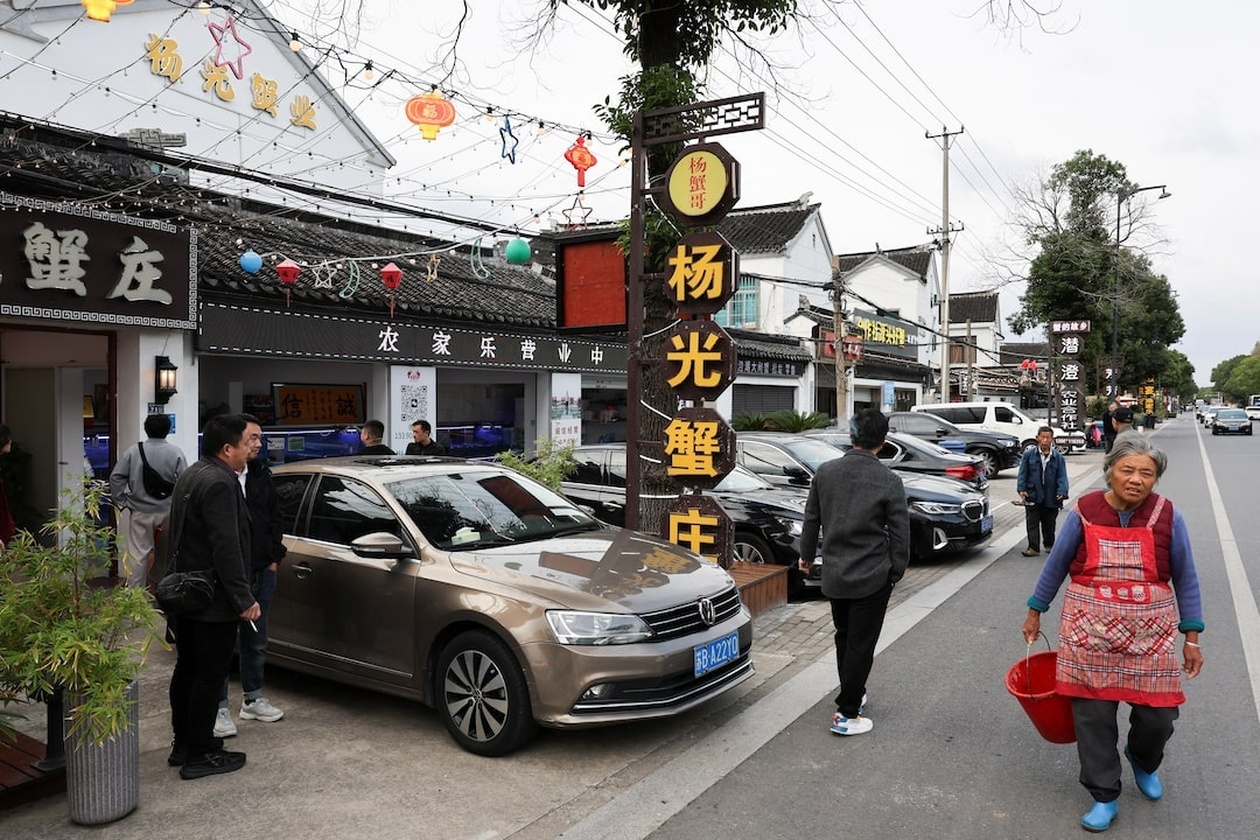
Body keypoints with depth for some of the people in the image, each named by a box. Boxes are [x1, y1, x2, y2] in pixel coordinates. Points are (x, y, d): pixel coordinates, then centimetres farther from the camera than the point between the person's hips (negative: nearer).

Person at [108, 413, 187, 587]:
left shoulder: (134, 451, -1)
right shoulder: (176, 453, -6)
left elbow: (116, 477, -4)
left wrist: (121, 502, 4)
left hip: (140, 513, 1)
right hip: (168, 513, -1)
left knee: (138, 553, 8)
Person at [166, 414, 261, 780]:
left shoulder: (190, 476, 12)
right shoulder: (219, 483, -21)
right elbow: (226, 548, -26)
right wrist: (244, 599, -22)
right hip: (212, 599, -10)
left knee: (187, 669, 18)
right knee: (210, 675, 0)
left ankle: (182, 744, 30)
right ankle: (200, 755, 8)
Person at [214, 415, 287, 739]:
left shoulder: (261, 475, 8)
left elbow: (275, 517, 16)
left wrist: (274, 557, 10)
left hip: (262, 572, 6)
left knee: (256, 640, 16)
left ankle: (252, 699, 29)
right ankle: (220, 708, 14)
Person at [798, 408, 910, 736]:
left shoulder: (825, 472, -4)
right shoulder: (889, 481, -15)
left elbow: (812, 519, 6)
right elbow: (900, 532, -8)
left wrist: (806, 555, 21)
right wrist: (897, 570, 7)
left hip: (834, 574, 4)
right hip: (872, 577, -4)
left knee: (844, 638, 22)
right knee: (860, 645, 4)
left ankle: (852, 695, 36)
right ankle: (846, 714, 8)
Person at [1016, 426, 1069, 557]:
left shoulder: (1058, 457, 2)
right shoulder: (1029, 455, 1)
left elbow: (1062, 476, -1)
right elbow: (1022, 473, 2)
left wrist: (1061, 492, -14)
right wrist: (1022, 489, -10)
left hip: (1051, 497, 1)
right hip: (1032, 496, -1)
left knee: (1049, 523, 14)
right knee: (1032, 522, -2)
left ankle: (1049, 545, 32)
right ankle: (1033, 547, 1)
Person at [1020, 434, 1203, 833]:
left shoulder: (1168, 516, -5)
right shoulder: (1084, 512, -6)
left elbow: (1185, 580, 4)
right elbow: (1056, 565, 6)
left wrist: (1192, 638, 4)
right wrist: (1035, 613, 11)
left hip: (1150, 635, 1)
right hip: (1090, 632, 0)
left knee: (1158, 714, 8)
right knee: (1093, 715, 4)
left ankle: (1143, 762, 44)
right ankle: (1104, 797, 24)